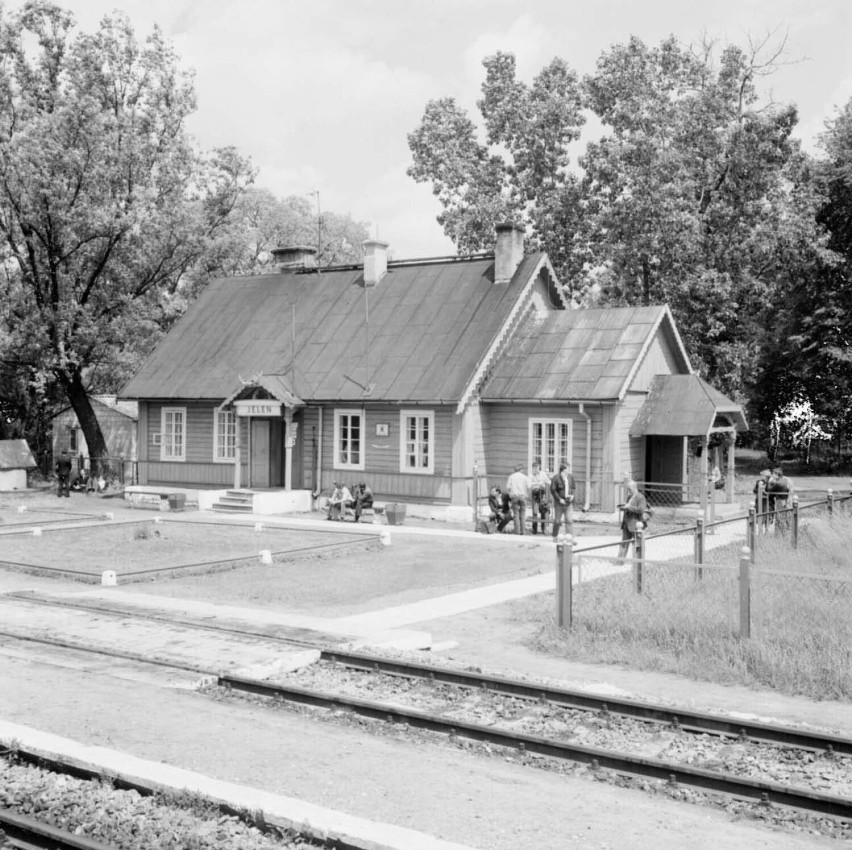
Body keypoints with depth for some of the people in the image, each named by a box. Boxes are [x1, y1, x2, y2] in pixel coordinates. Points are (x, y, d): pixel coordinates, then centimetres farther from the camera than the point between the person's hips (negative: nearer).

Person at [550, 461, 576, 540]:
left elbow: (574, 488, 15)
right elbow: (553, 490, -11)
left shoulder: (570, 477, 4)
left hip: (568, 503, 4)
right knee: (557, 520, 6)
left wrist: (572, 495, -3)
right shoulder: (556, 478, -12)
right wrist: (559, 499, -15)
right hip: (559, 503, -4)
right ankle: (555, 537, 23)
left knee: (570, 520, -5)